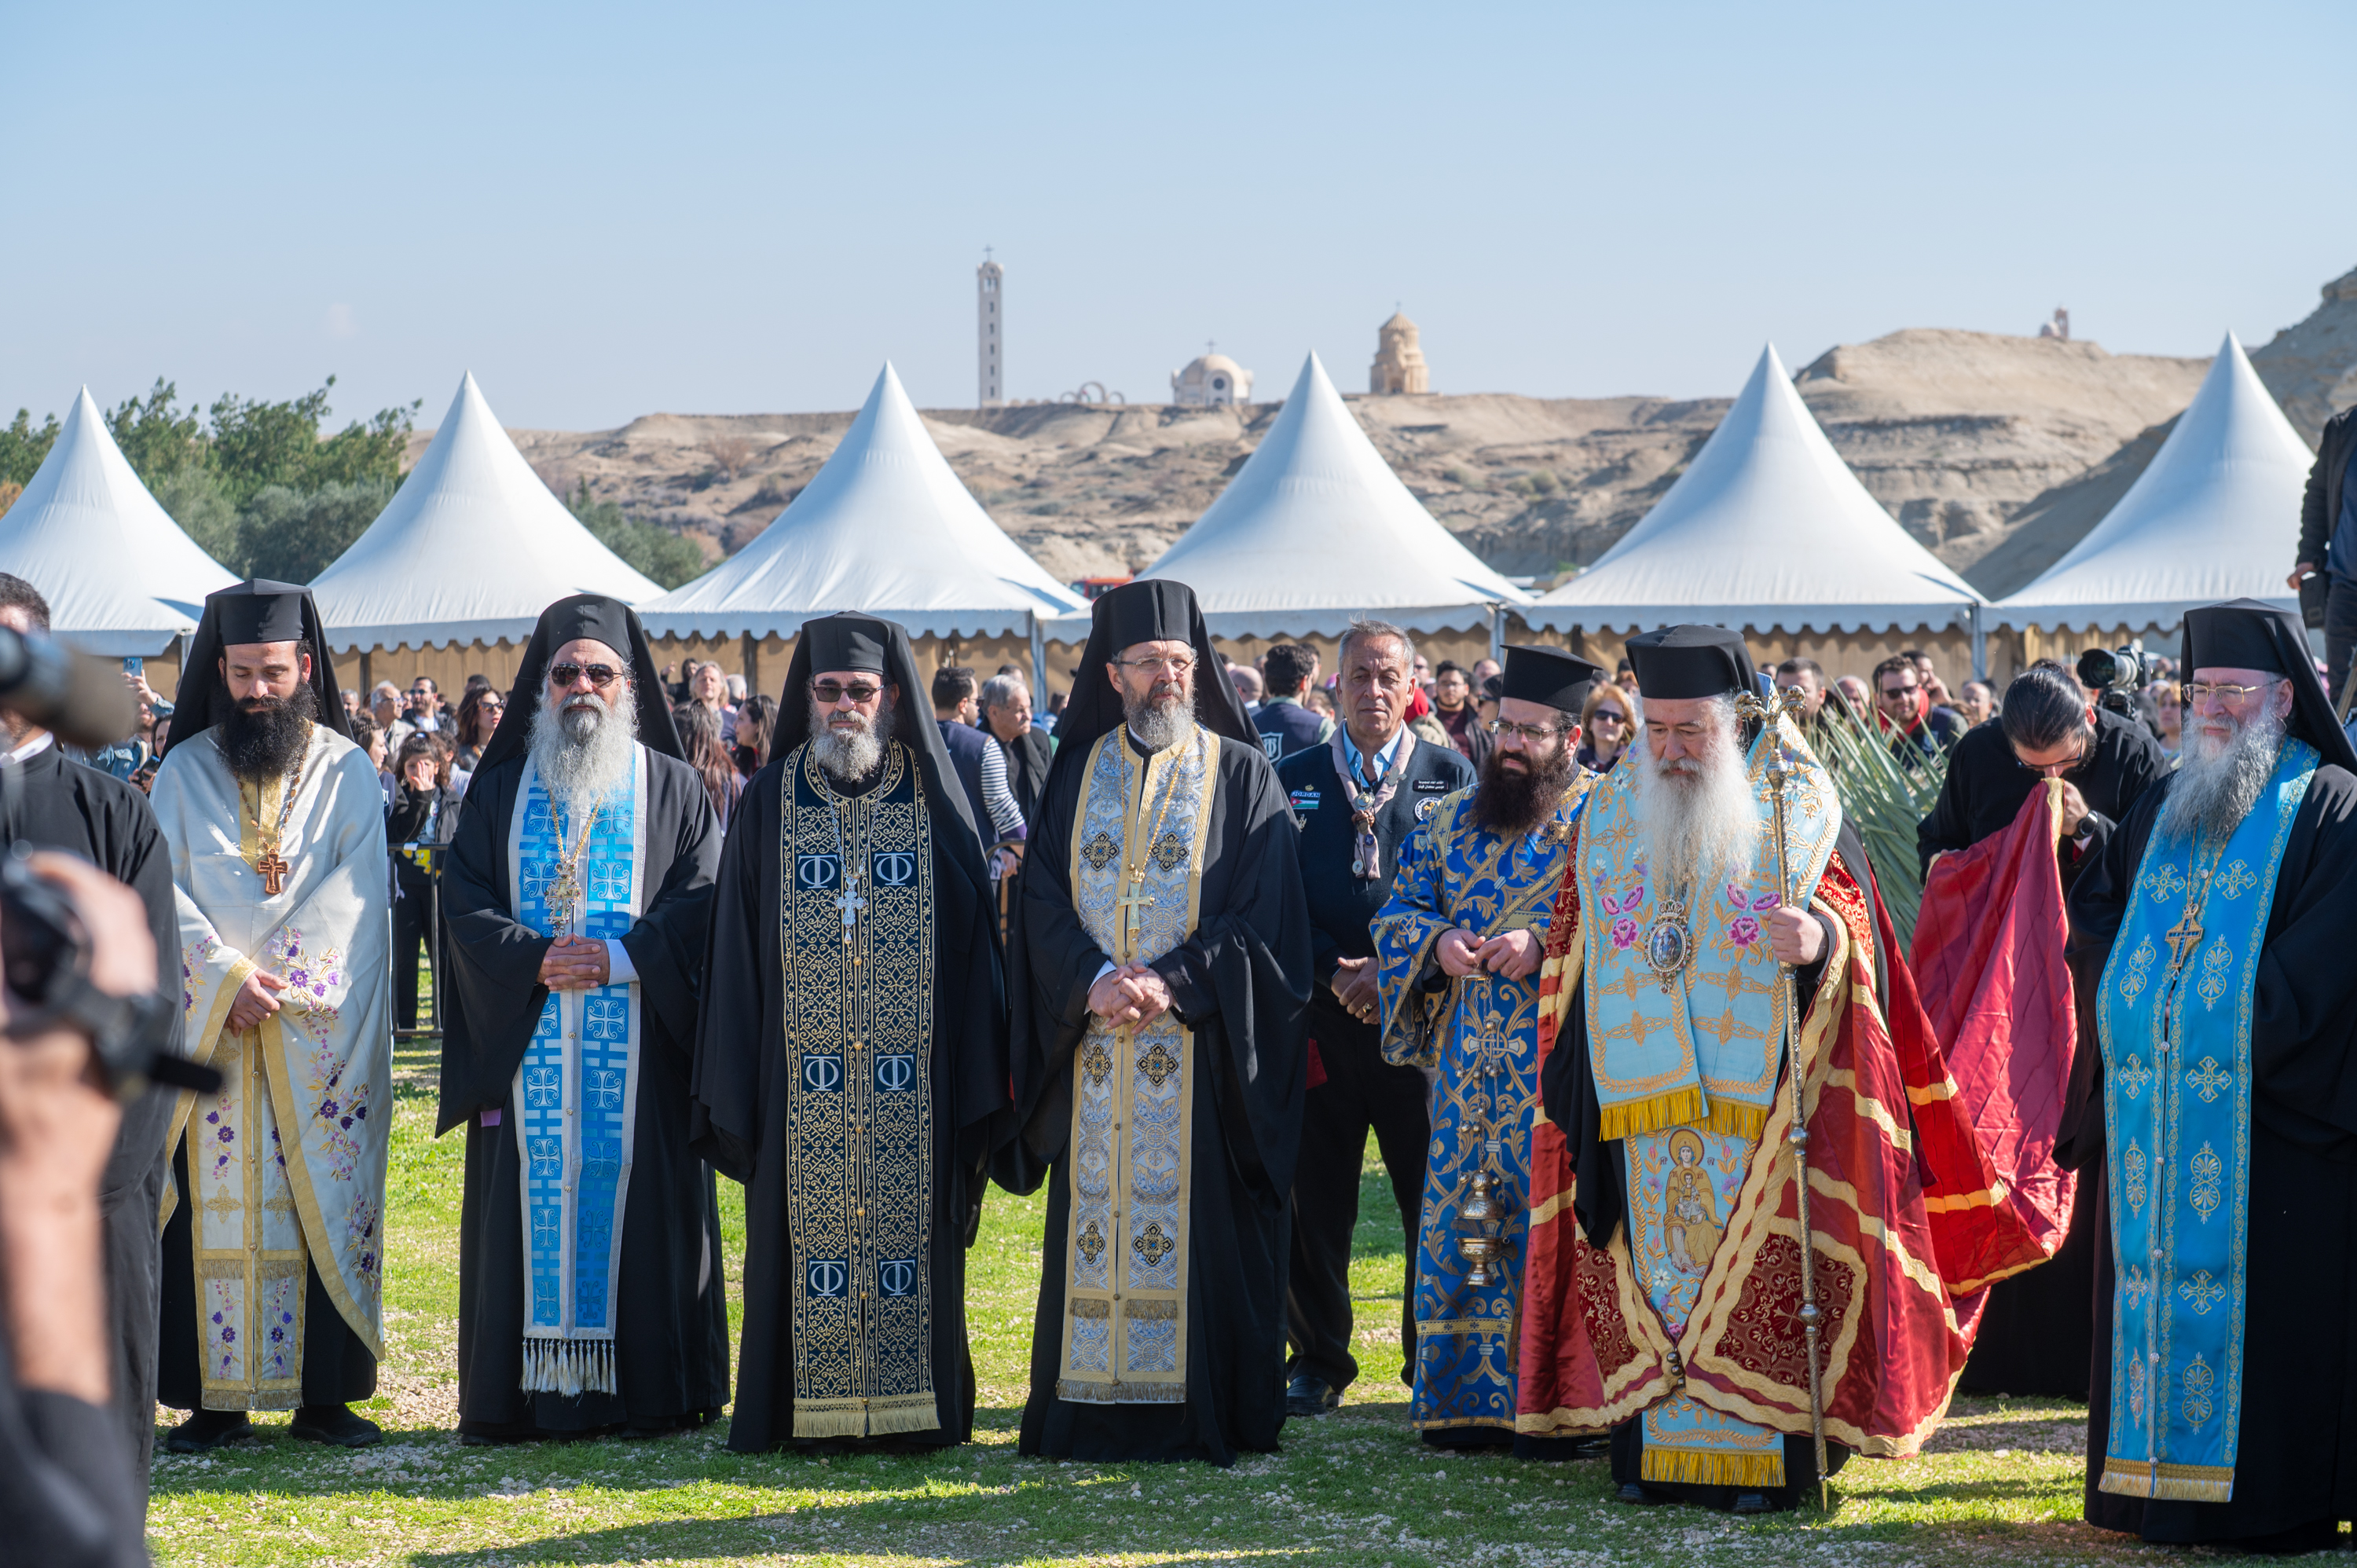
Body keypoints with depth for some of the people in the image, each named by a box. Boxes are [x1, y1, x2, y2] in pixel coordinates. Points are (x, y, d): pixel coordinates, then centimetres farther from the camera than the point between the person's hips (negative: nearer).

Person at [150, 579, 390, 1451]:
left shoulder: (348, 772, 5)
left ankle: (324, 1395, 3)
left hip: (321, 1027, 0)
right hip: (209, 1023, 0)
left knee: (323, 1200, -1)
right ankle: (216, 1398, 2)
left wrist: (270, 977, -14)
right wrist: (228, 977, -15)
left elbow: (357, 892, -4)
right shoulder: (184, 772, 7)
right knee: (215, 1205, -1)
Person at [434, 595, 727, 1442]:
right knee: (533, 1203, -1)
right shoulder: (500, 789, 13)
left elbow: (702, 904, -1)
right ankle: (525, 1392, 4)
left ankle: (648, 1388, 3)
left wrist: (618, 959, -14)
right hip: (523, 1044, 1)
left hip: (639, 1045, -1)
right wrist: (533, 958, -12)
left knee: (638, 1202, -3)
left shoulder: (675, 789, 8)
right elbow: (463, 902, 4)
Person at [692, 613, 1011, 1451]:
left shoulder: (935, 799, 5)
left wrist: (976, 1084, -4)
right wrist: (734, 1091, -2)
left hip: (913, 1087, 0)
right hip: (802, 1083, 0)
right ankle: (814, 1411, 8)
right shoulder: (770, 801, 7)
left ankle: (913, 1409, 9)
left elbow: (973, 941, 4)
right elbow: (737, 954, 5)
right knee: (811, 1231, 1)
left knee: (908, 1223, 1)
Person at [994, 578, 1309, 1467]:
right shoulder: (1078, 771, 12)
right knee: (1096, 1219, 3)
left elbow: (1262, 916, -4)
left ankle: (1212, 1414, 3)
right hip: (1092, 1035, 3)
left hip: (1204, 1044, -2)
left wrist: (1171, 982, -15)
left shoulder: (1242, 775, 3)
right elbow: (1044, 897, 4)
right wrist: (1095, 979, -13)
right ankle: (1090, 1409, 8)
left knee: (1199, 1219, -3)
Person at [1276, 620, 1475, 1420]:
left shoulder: (1453, 778, 6)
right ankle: (1318, 1363, 15)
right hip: (1320, 1016, 1)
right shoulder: (1291, 779, 9)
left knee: (1436, 1199, 0)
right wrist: (1333, 976, -9)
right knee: (1313, 1198, 2)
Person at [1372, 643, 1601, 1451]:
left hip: (1561, 1065, -5)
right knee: (1460, 1226, 4)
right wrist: (1438, 941, -6)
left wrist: (1543, 942, -20)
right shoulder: (1455, 819, 17)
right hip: (1466, 1065, 5)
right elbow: (1398, 909, 16)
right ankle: (1467, 1397, 12)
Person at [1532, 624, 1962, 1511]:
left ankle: (1765, 1453, 0)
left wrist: (1819, 933, -30)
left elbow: (1849, 903, -6)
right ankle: (1657, 1447, 8)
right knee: (1653, 1267, 3)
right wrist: (1574, 1086, 13)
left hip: (1761, 1098, -3)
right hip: (1641, 1101, 3)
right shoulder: (1609, 816, 11)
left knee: (1758, 1269, -5)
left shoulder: (1796, 806, 0)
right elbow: (1574, 956, 17)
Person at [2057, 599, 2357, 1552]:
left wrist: (2239, 1019, -14)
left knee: (2260, 1306, -7)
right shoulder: (2166, 806, 18)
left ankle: (2276, 1498, -2)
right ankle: (2162, 1481, 13)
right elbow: (2094, 915, 18)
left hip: (2268, 1108, -6)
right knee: (2159, 1285, 6)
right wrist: (2142, 977, 0)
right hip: (2153, 1108, 6)